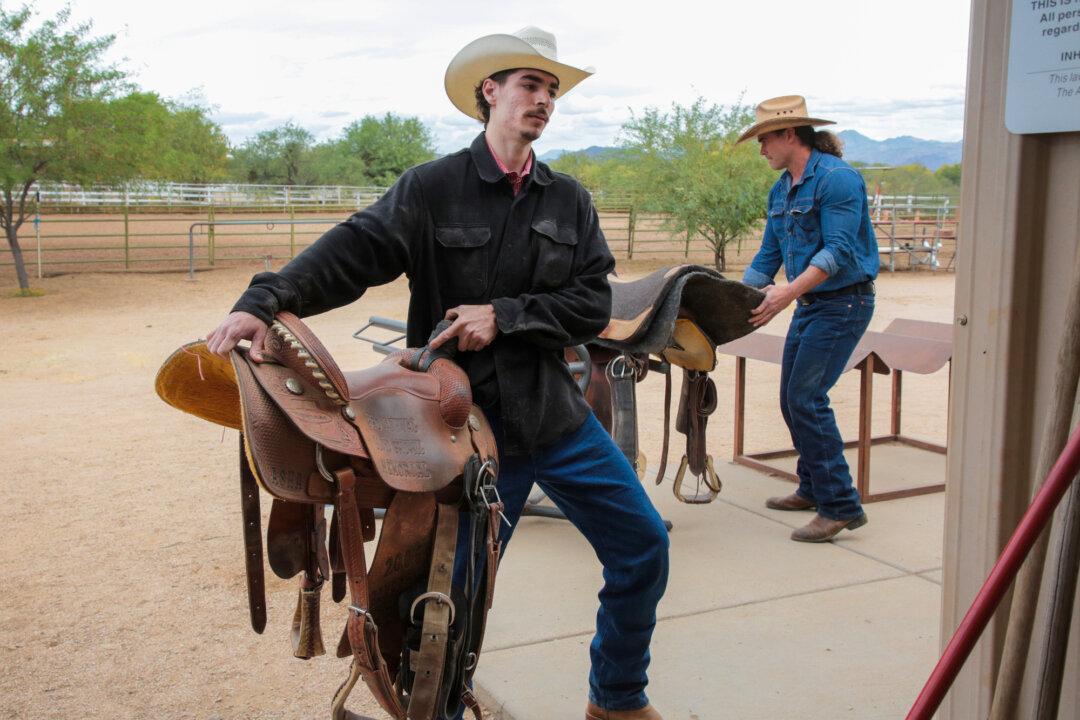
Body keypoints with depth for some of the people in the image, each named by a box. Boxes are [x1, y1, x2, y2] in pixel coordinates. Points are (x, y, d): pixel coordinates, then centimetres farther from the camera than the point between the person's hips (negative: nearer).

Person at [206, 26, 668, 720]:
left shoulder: (569, 200, 5)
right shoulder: (433, 188, -7)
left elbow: (593, 304, -2)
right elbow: (353, 251, -20)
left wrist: (504, 316, -16)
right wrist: (265, 301, -35)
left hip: (559, 416, 5)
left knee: (643, 545, 10)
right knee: (460, 585, 5)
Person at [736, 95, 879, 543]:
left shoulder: (836, 179, -17)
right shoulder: (781, 190, 11)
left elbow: (839, 251, -26)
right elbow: (768, 255, 15)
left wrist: (788, 291, -36)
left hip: (843, 302, -9)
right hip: (810, 304, 9)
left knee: (806, 398, -14)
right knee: (791, 399, 12)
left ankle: (841, 506, -7)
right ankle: (813, 489, 28)